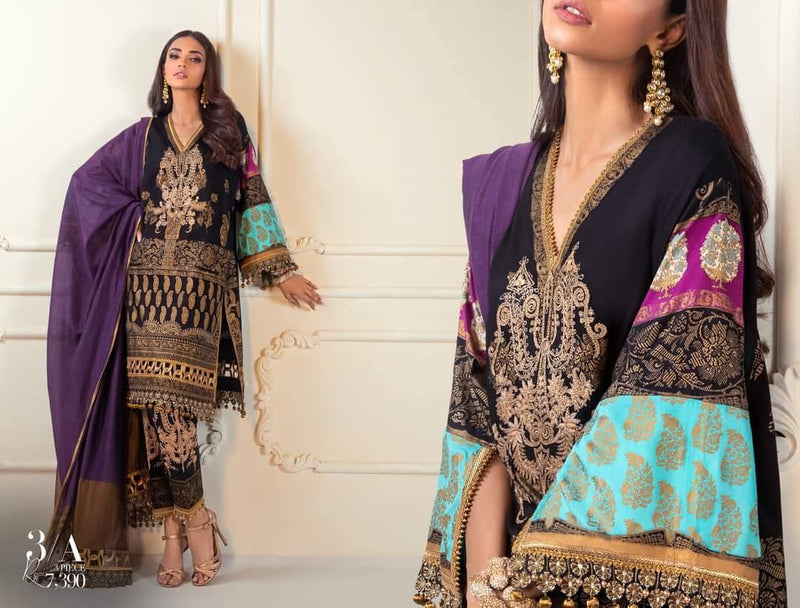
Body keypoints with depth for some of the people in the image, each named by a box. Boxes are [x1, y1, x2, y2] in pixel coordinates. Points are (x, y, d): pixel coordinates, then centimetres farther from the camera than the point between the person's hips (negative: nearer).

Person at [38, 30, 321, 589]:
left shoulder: (229, 129, 13)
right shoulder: (144, 136, 18)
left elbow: (253, 199, 12)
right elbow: (88, 180, 19)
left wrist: (280, 270, 10)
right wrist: (134, 217, 8)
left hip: (202, 283, -2)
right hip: (148, 281, 2)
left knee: (167, 399, -14)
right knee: (154, 403, -7)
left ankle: (176, 529, -6)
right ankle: (194, 523, 0)